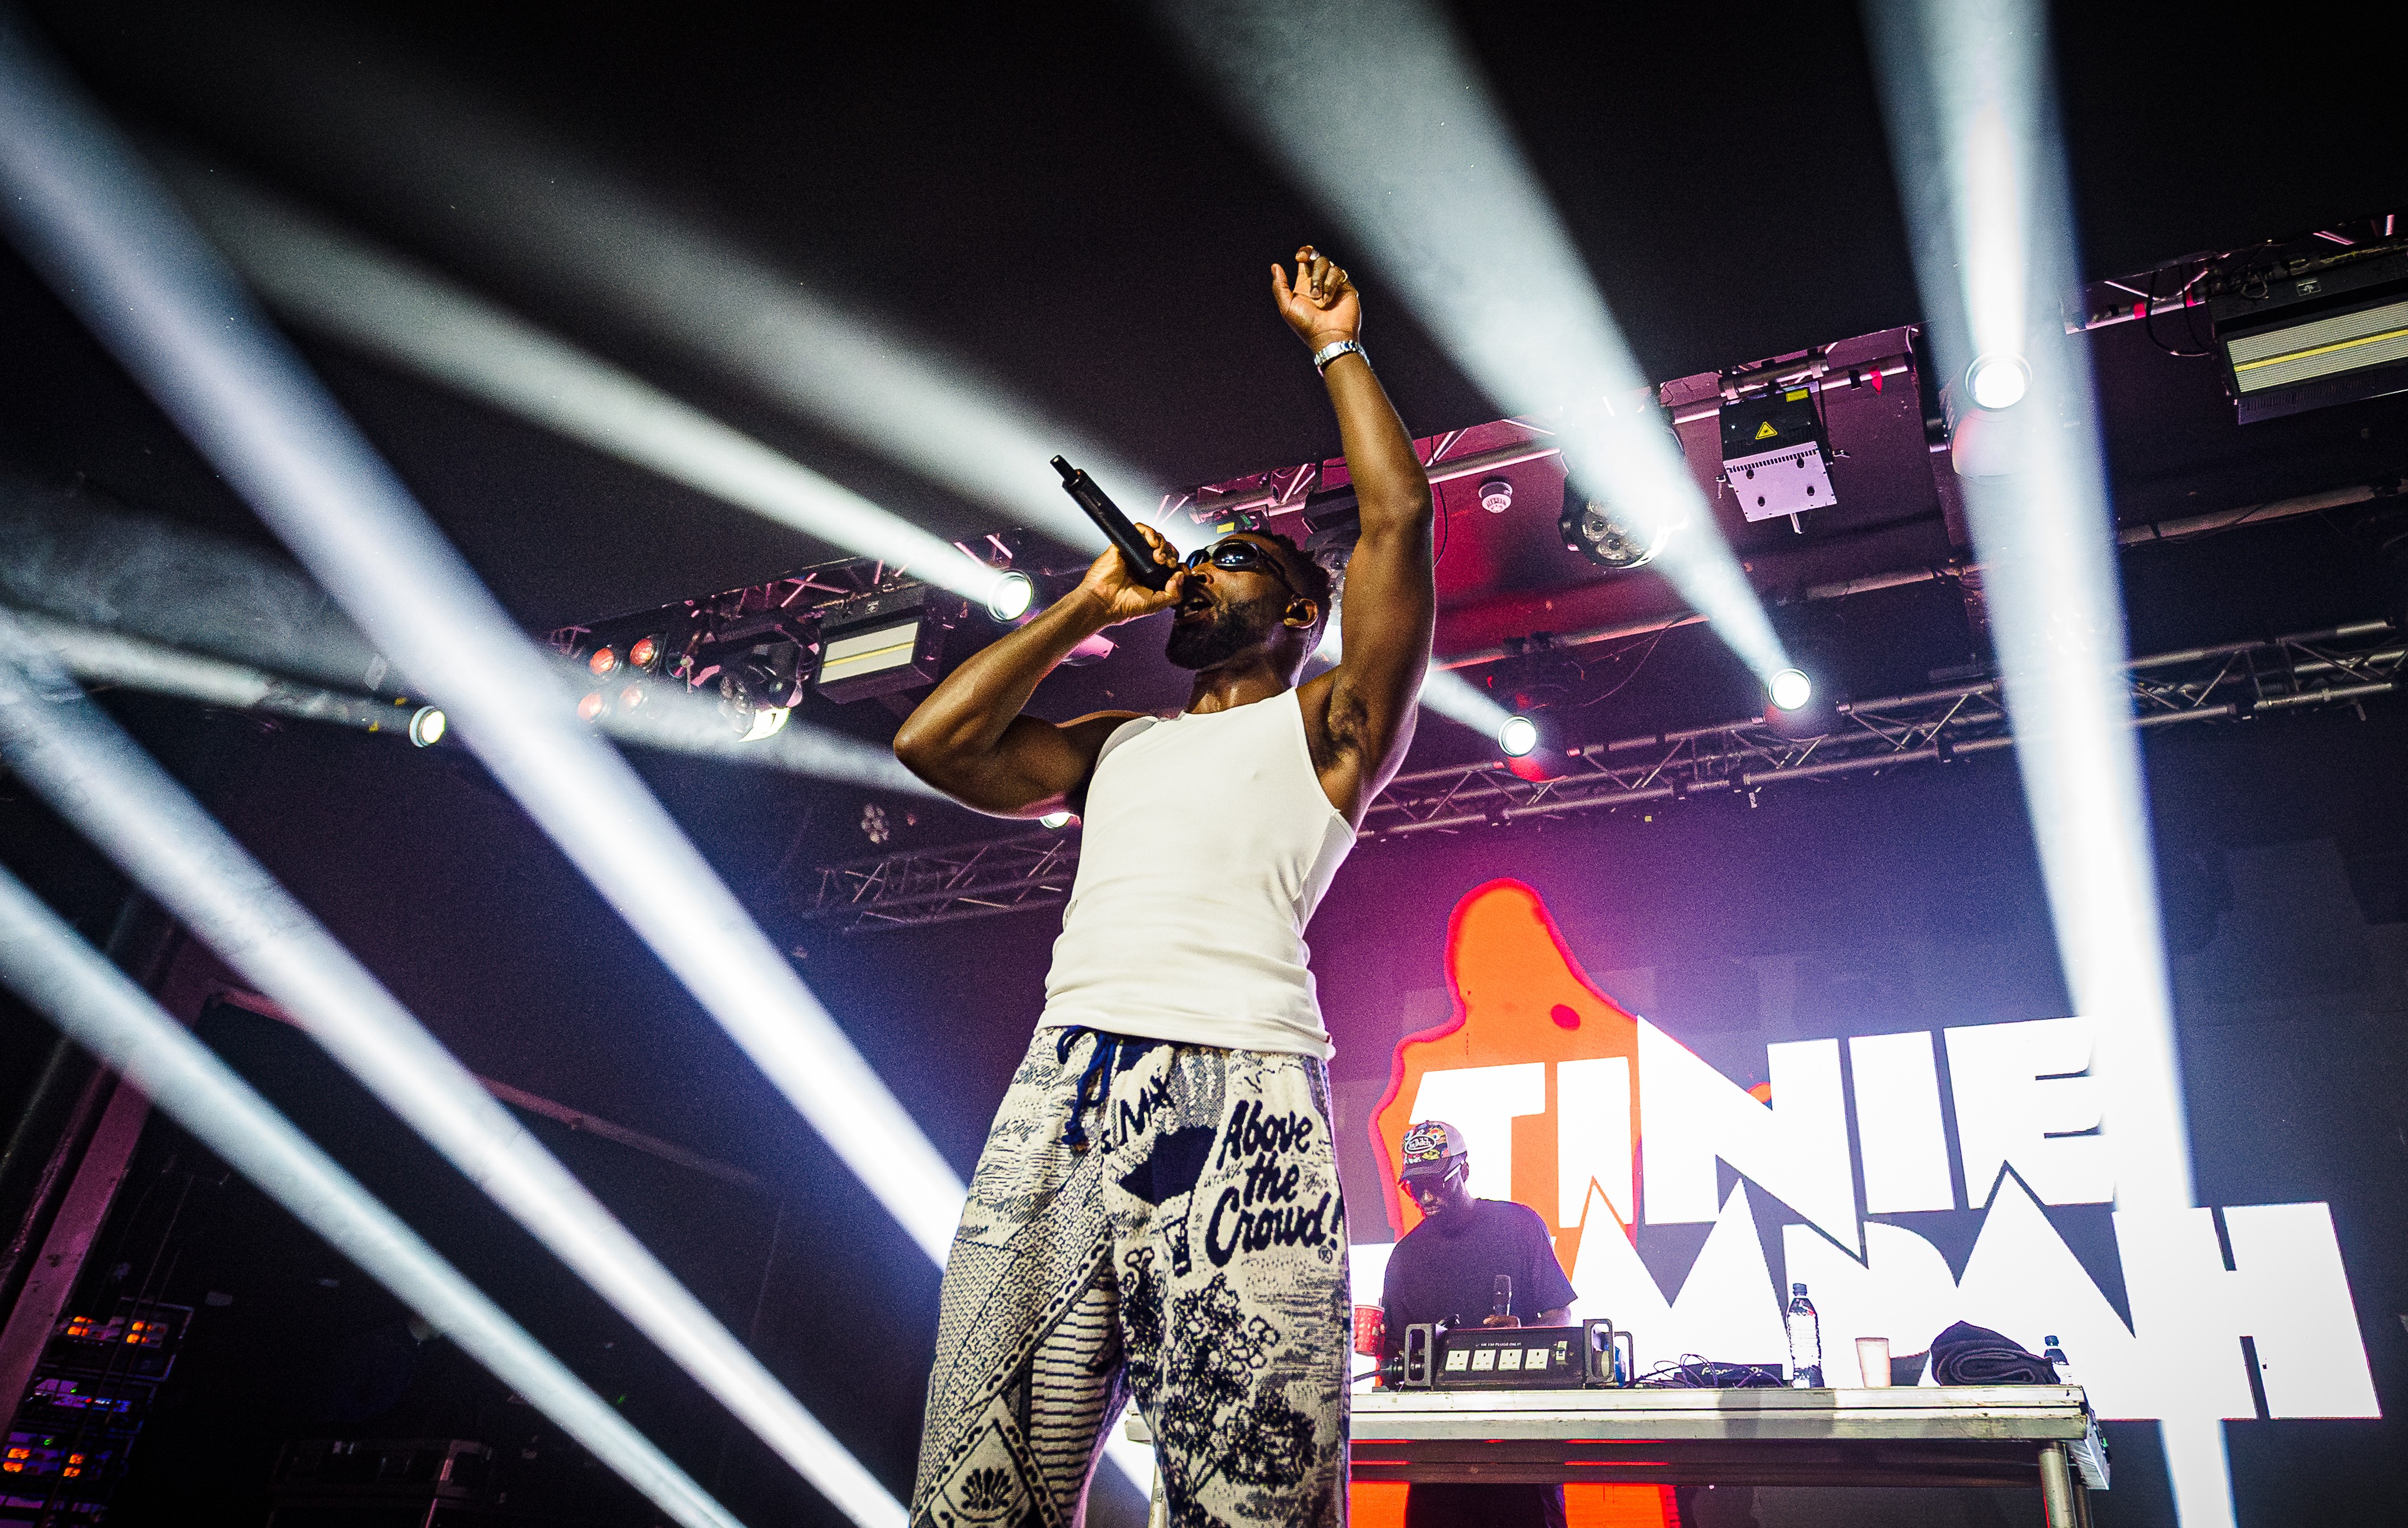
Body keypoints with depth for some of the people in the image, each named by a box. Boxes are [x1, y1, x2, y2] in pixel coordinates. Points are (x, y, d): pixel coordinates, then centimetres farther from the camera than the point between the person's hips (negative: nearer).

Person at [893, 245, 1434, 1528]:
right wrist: (1088, 608, 24)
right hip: (1059, 1090, 5)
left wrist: (1337, 345, 21)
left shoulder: (1325, 726, 18)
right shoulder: (1116, 746, 31)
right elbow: (933, 742, 20)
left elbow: (1397, 516, 8)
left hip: (1236, 1096, -4)